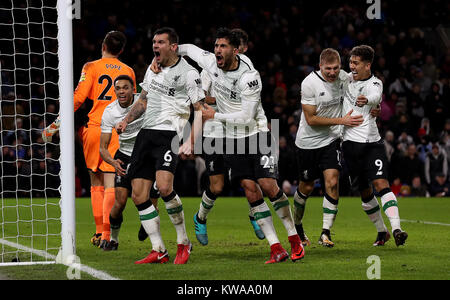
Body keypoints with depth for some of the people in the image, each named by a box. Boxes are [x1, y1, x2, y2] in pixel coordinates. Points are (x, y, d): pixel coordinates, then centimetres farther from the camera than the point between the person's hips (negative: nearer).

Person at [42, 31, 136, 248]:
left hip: (93, 129, 0)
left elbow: (78, 99, -7)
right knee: (110, 185, -3)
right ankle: (106, 233, -15)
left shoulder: (91, 67, 1)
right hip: (116, 131, 0)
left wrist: (56, 124, -4)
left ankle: (99, 232, 14)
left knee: (96, 184, 12)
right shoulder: (128, 71, 9)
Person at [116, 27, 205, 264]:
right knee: (138, 195, -1)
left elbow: (201, 111, -5)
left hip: (169, 134, -7)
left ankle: (183, 242, -8)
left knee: (164, 187, -26)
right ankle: (159, 251, 5)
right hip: (145, 134, 7)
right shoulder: (153, 69, 17)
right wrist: (126, 120, 14)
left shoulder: (188, 74, -4)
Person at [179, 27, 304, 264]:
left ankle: (294, 239, 7)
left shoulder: (249, 77, -21)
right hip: (232, 139, 4)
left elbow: (246, 117, -22)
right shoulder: (211, 63, -4)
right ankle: (276, 248, -6)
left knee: (269, 187, -11)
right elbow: (189, 49, 17)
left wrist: (215, 115, -15)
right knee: (250, 190, -6)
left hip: (256, 134, -4)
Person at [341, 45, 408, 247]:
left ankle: (396, 229, -28)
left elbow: (375, 97, -35)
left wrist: (366, 100, -59)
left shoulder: (374, 85, -10)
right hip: (351, 143, 4)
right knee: (365, 193, 7)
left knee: (381, 185, -19)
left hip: (372, 143, -4)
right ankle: (381, 231, 21)